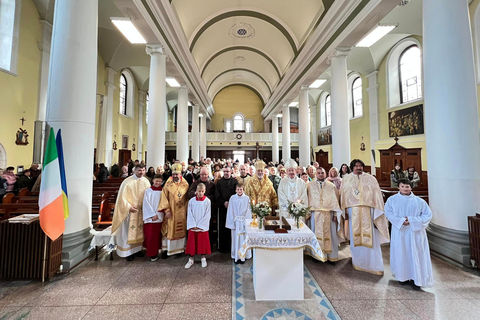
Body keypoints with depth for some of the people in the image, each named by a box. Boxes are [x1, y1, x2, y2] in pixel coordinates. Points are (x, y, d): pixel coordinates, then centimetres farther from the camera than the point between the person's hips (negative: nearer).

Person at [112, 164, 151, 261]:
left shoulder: (146, 181, 1)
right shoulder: (127, 181, -11)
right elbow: (122, 196, -9)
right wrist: (129, 207, -15)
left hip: (142, 210, 4)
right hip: (130, 210, -4)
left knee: (139, 230, 13)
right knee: (129, 230, 5)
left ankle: (137, 248, 28)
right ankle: (128, 252, 18)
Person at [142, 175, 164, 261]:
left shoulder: (162, 192, 4)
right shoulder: (148, 191, -1)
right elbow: (146, 204, -5)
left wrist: (157, 214, -4)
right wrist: (153, 214, -11)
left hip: (159, 217, 2)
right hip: (150, 217, -2)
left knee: (157, 235, 9)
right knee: (150, 236, 1)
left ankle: (155, 253, 23)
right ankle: (151, 253, 15)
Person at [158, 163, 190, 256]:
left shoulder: (185, 185, 0)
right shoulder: (168, 184, -6)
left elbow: (187, 198, 4)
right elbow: (164, 198, -8)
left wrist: (187, 210, 0)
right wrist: (167, 210, -14)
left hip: (181, 212, 2)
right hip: (171, 212, -2)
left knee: (180, 230, 11)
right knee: (169, 230, 7)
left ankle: (180, 248, 27)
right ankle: (166, 249, 24)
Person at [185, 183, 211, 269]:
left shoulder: (207, 201, -6)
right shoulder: (191, 201, -2)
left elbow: (207, 215, -7)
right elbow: (190, 214, -2)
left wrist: (200, 225, -10)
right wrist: (193, 225, -10)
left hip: (203, 226, -1)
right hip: (192, 226, 1)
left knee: (203, 242, 9)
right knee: (192, 242, 8)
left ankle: (203, 258, 27)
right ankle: (191, 259, 26)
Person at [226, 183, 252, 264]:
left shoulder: (246, 198, -4)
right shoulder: (232, 198, -4)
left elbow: (248, 210, 0)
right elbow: (230, 211, 0)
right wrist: (231, 222, -2)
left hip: (244, 221, 0)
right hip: (235, 221, 1)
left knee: (243, 238, 6)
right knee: (236, 238, 8)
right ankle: (236, 256, 23)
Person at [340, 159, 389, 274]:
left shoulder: (370, 178, 5)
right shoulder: (346, 179, 7)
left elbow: (377, 195, 3)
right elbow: (343, 195, 6)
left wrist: (377, 213, -4)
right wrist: (344, 211, -1)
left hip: (368, 212, 0)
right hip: (353, 212, 1)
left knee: (370, 237, 1)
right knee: (355, 237, 7)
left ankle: (374, 265, 15)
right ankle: (358, 262, 22)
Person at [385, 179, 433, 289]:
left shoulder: (419, 201, 3)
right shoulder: (392, 199, 3)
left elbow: (427, 214, -1)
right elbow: (388, 212, -6)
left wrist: (412, 220, -13)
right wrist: (400, 221, -18)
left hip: (415, 232, 0)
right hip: (400, 232, 0)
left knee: (416, 254, 4)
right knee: (401, 254, 7)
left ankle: (416, 279, 18)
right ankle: (404, 276, 21)